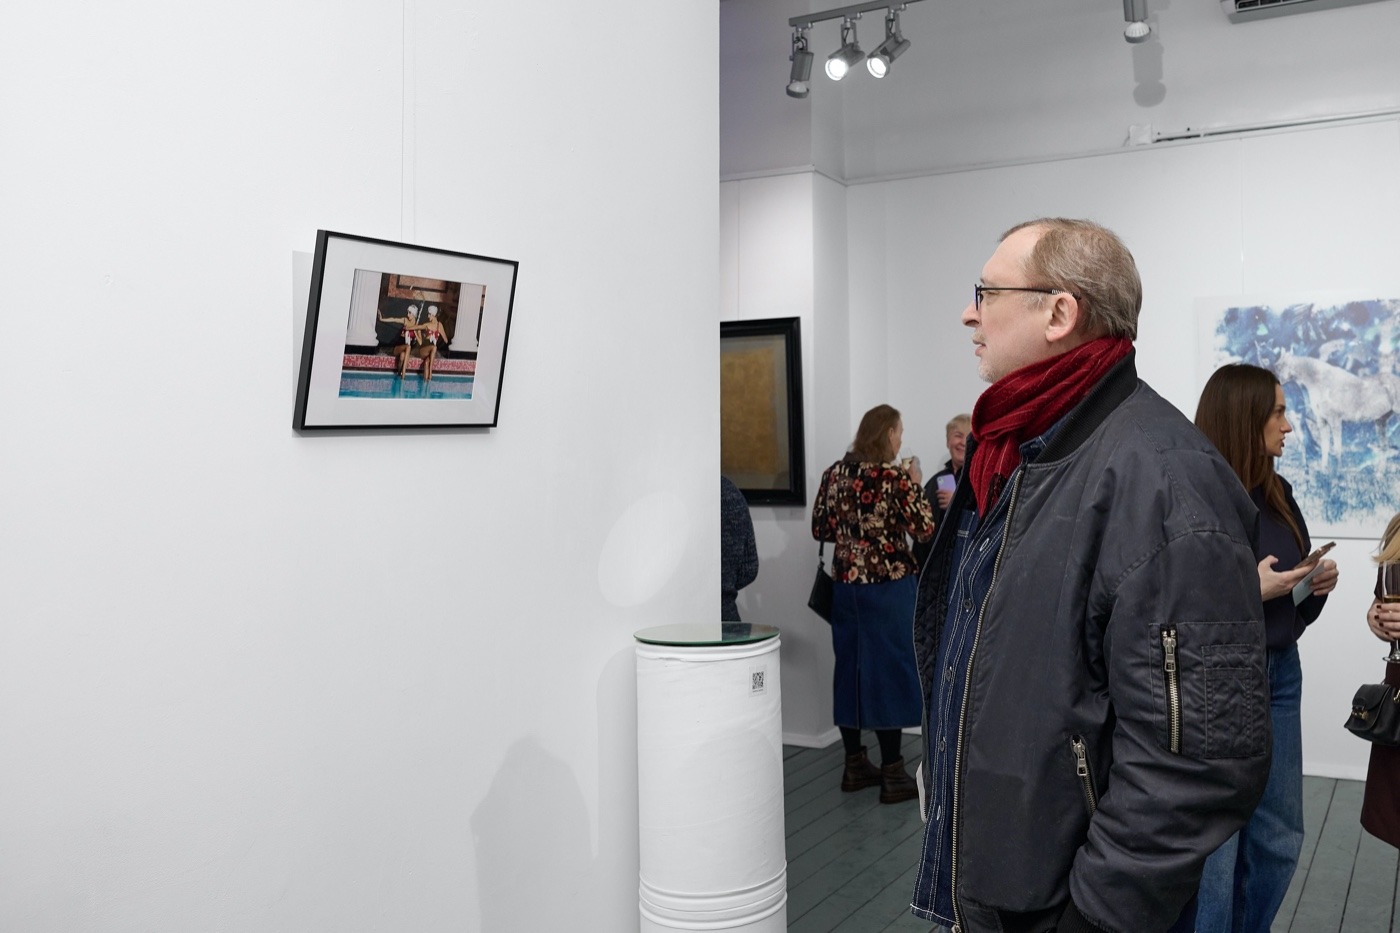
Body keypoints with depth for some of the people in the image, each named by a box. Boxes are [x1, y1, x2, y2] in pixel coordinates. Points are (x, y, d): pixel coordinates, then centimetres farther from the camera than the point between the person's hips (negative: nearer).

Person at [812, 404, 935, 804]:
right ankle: (892, 774, 7)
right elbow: (925, 529, -11)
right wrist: (916, 485, 1)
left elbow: (820, 529, 9)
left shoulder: (834, 472, 4)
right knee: (888, 670, 1)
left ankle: (855, 764, 21)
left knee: (849, 667, 12)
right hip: (888, 585, -5)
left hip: (845, 584, 6)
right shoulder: (895, 477, -12)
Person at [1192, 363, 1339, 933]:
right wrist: (1249, 590, -21)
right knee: (1212, 848, 3)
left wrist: (1317, 586, -3)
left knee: (1279, 837, 16)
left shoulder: (1278, 495, 8)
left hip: (1280, 675, 8)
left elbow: (1293, 606, 17)